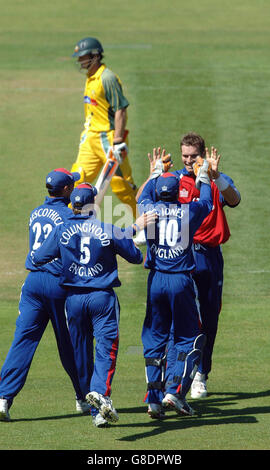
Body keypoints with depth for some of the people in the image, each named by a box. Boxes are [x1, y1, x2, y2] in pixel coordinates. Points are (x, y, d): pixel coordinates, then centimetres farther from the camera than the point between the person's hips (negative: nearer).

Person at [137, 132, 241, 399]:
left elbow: (234, 200, -17)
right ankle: (172, 379, -11)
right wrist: (154, 175, -22)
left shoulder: (218, 182, 6)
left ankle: (200, 376, 21)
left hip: (209, 256, 2)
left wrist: (214, 175, -32)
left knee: (208, 318, 7)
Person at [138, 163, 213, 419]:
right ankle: (176, 391, -6)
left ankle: (154, 398, 3)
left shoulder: (149, 210, 3)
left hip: (156, 281, 2)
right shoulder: (189, 212, -1)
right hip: (181, 280, -2)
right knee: (189, 338, 9)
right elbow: (206, 203, 23)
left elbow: (142, 197, 29)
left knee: (154, 339, 10)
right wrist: (204, 179, 42)